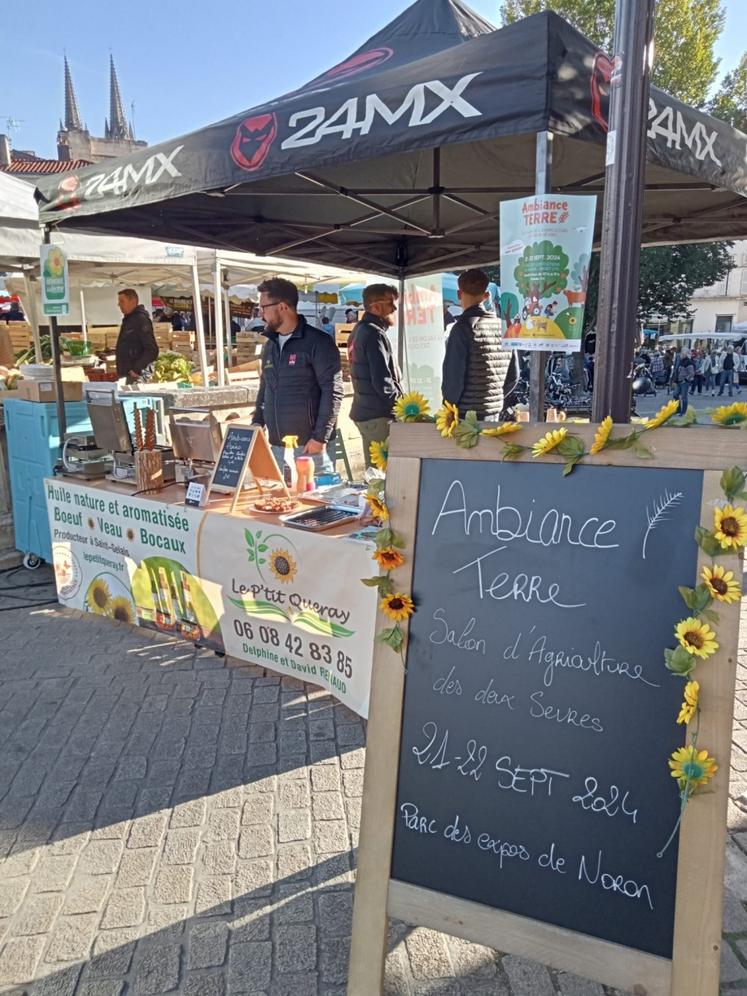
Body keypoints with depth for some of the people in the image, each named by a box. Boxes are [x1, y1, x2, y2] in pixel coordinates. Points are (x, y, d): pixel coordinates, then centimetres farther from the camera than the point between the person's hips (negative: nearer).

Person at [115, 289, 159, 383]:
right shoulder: (127, 320, 17)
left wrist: (137, 370, -22)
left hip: (135, 376, -9)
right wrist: (120, 371, 17)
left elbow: (152, 350, -21)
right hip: (124, 374, 9)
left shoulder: (141, 320, -13)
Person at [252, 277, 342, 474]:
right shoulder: (270, 345, 15)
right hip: (276, 446, 7)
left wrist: (320, 437, -16)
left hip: (310, 446, -7)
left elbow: (333, 392, -12)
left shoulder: (318, 342, -8)